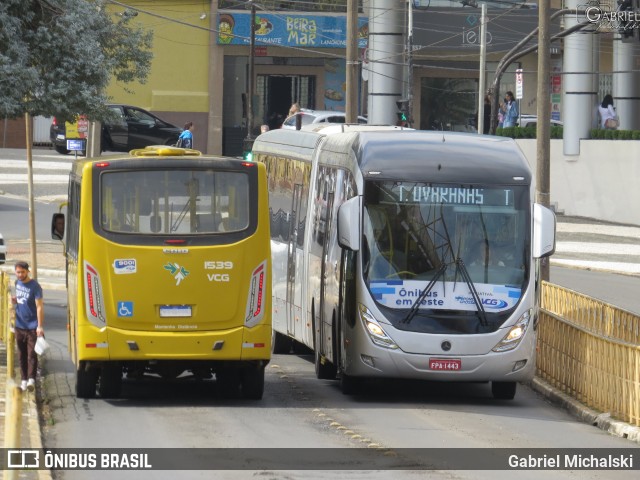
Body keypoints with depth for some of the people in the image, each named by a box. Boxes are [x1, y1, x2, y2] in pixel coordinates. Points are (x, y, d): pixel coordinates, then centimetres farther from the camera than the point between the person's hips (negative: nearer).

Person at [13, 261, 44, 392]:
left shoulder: (34, 286, -13)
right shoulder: (17, 283, 8)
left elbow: (39, 306, -17)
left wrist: (40, 326, -24)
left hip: (32, 327, -7)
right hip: (19, 326, 7)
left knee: (32, 354, -10)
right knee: (22, 355, 9)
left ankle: (31, 379, -14)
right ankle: (24, 379, 16)